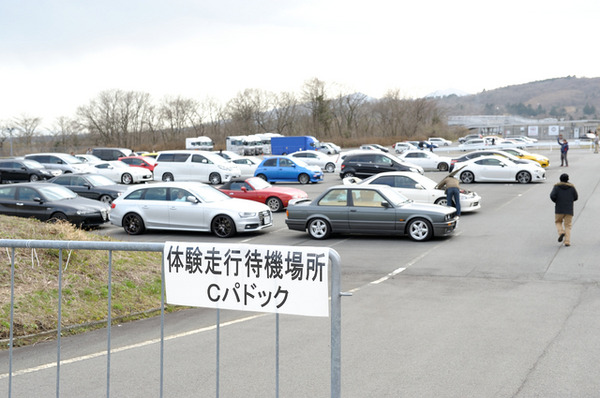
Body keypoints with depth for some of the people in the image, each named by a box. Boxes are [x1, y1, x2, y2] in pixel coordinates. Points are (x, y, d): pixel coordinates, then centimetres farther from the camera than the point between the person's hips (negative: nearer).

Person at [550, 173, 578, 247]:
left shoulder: (556, 186, 0)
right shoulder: (571, 187, 4)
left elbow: (552, 196, -11)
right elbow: (576, 197, 8)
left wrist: (556, 201, 8)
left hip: (559, 209, -1)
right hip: (569, 209, 1)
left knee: (558, 221, 20)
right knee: (568, 225, 5)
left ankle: (561, 232, -7)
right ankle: (567, 241, -5)